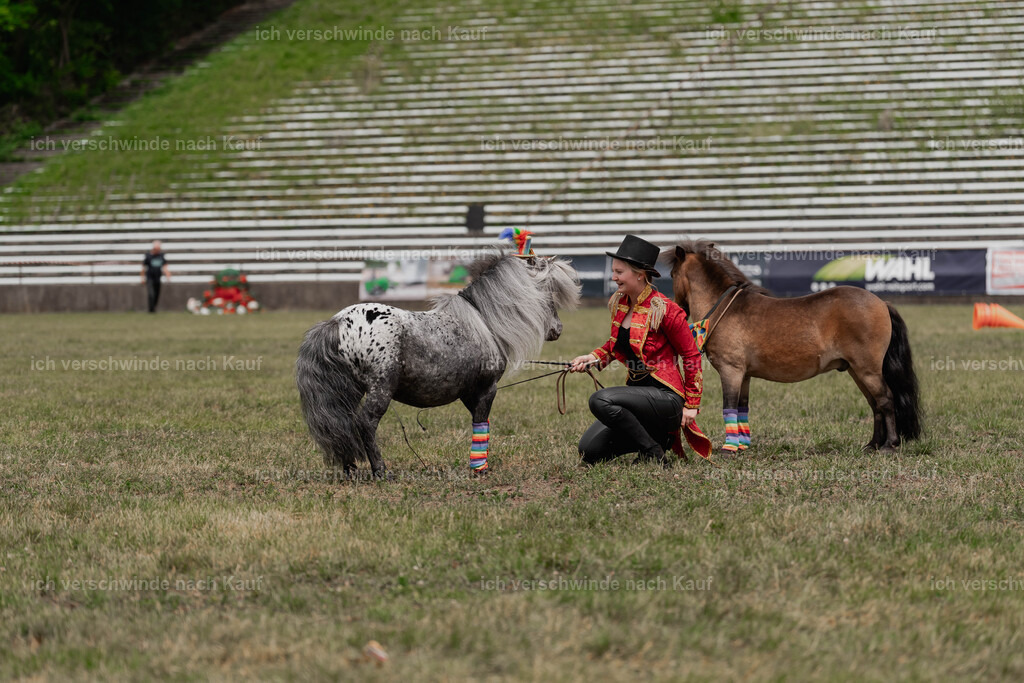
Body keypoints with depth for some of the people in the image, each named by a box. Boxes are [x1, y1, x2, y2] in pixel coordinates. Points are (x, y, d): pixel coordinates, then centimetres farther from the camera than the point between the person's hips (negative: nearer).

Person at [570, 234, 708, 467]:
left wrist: (691, 405, -7)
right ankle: (659, 438, 15)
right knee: (589, 451, -1)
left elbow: (691, 356, -8)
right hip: (637, 391, 9)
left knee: (600, 400, -32)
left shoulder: (665, 309, -15)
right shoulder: (619, 304, 7)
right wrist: (592, 358, 4)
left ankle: (654, 454, -15)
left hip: (665, 395, -9)